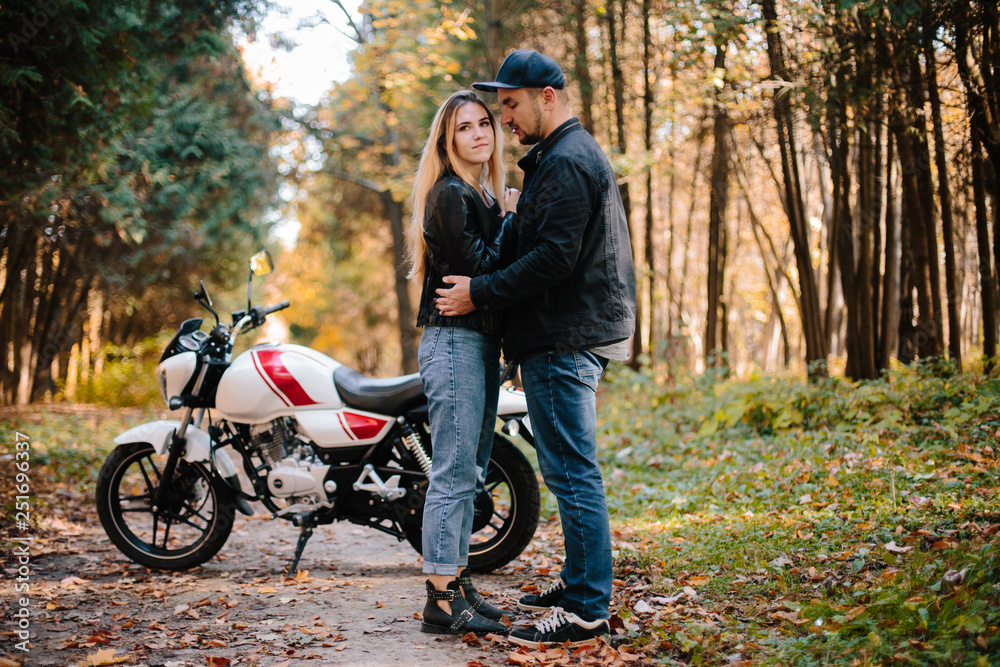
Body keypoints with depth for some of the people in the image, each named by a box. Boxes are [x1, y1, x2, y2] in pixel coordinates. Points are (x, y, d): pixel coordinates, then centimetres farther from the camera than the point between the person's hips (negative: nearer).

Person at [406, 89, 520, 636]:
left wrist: (508, 219, 3)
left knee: (468, 473, 12)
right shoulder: (450, 194, -10)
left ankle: (457, 585, 19)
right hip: (454, 340, -10)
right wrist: (511, 220, -6)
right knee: (454, 473, -10)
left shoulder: (481, 197, 20)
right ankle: (442, 602, -7)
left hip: (480, 343, 10)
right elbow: (480, 269, -18)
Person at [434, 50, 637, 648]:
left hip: (563, 342, -11)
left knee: (572, 473, -9)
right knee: (573, 470, 17)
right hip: (576, 334, 11)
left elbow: (554, 257, -22)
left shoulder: (566, 162, -13)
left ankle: (588, 611, -6)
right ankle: (580, 582, 27)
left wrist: (480, 294, -17)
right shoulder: (577, 155, 21)